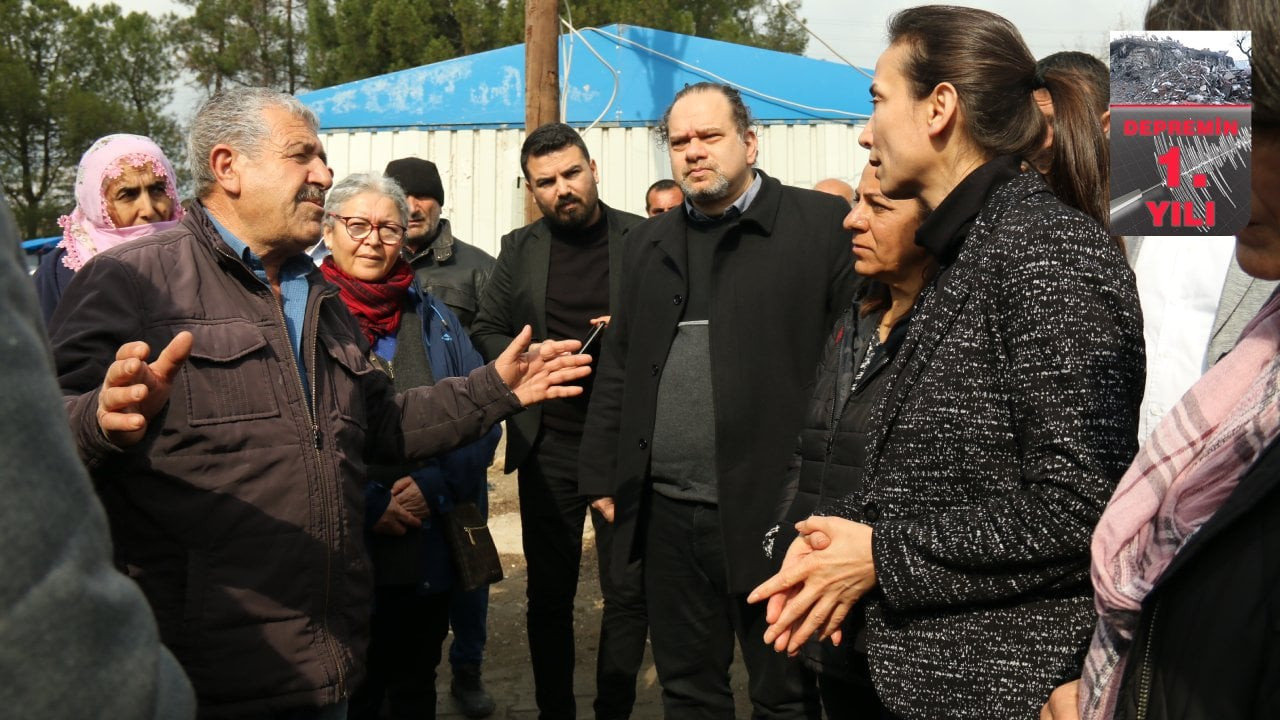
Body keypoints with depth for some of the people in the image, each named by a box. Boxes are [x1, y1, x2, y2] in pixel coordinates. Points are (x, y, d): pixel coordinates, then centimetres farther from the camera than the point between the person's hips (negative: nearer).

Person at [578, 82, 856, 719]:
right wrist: (602, 476, 13)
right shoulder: (649, 242, 14)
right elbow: (618, 369, 17)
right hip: (667, 513, 5)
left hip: (773, 508, -5)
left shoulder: (822, 224, -3)